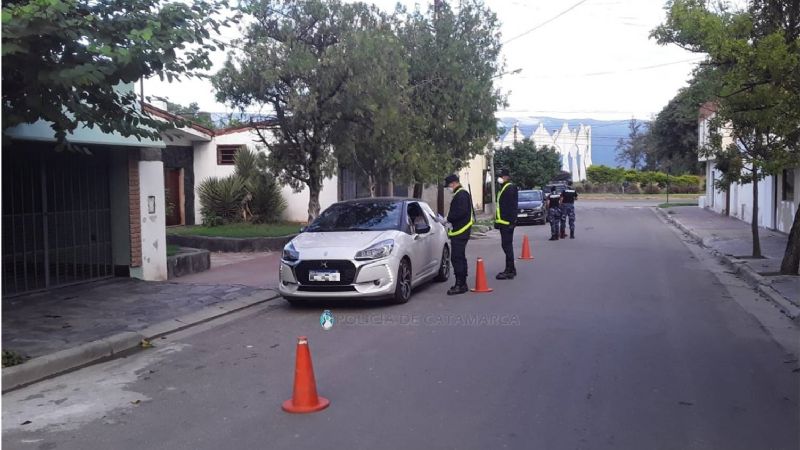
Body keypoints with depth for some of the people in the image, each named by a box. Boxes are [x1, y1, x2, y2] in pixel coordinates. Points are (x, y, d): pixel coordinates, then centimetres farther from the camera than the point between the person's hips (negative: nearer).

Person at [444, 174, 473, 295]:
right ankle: (462, 284, 23)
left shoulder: (461, 195, -14)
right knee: (460, 258, 16)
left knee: (456, 258, -11)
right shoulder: (463, 193, 20)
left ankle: (460, 285, -10)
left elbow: (461, 212, -25)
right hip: (462, 231, 11)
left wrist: (448, 218, -15)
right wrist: (449, 218, 13)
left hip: (459, 232, -11)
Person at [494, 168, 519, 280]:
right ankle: (510, 270, 22)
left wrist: (511, 221, -24)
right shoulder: (504, 188, 19)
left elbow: (512, 206, -21)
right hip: (504, 222, 11)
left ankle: (509, 271, -5)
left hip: (507, 223, -11)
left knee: (506, 245, -8)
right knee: (506, 245, 15)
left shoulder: (510, 188, -14)